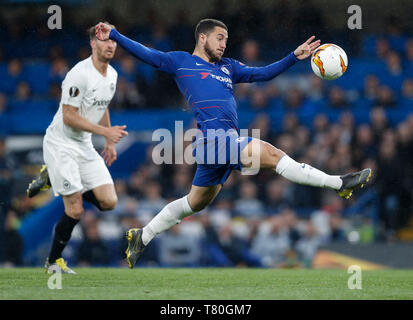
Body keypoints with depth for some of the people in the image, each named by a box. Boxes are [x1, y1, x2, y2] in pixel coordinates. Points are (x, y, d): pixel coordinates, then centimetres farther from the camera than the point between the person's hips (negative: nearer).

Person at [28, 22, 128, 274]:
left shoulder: (112, 75, 6)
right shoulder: (79, 74, -20)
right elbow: (69, 116, -21)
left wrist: (110, 142, 19)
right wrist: (105, 131, -22)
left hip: (85, 145, 8)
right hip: (61, 145, -8)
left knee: (109, 202, -4)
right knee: (76, 211, -12)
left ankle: (53, 179, 16)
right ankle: (53, 262, 9)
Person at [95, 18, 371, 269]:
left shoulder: (228, 67, 23)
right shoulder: (181, 62, 8)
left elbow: (263, 74, 19)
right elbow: (146, 54, 6)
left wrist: (295, 57, 10)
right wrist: (113, 36, -3)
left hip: (226, 143, 8)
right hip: (213, 141, -8)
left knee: (196, 203, 17)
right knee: (268, 153, -18)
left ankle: (143, 236, 28)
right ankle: (337, 184, -18)